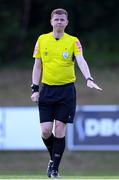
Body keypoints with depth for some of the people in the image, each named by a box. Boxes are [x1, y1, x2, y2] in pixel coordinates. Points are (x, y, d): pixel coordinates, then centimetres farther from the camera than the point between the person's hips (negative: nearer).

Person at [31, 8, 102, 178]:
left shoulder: (73, 41, -1)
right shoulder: (42, 40, 5)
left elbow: (81, 61, -15)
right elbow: (37, 66, 9)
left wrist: (89, 79, -32)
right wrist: (35, 89, 2)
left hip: (66, 90, -2)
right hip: (47, 90, 2)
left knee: (60, 131, -4)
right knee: (46, 131, -4)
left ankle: (54, 168, 6)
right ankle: (53, 158, 24)